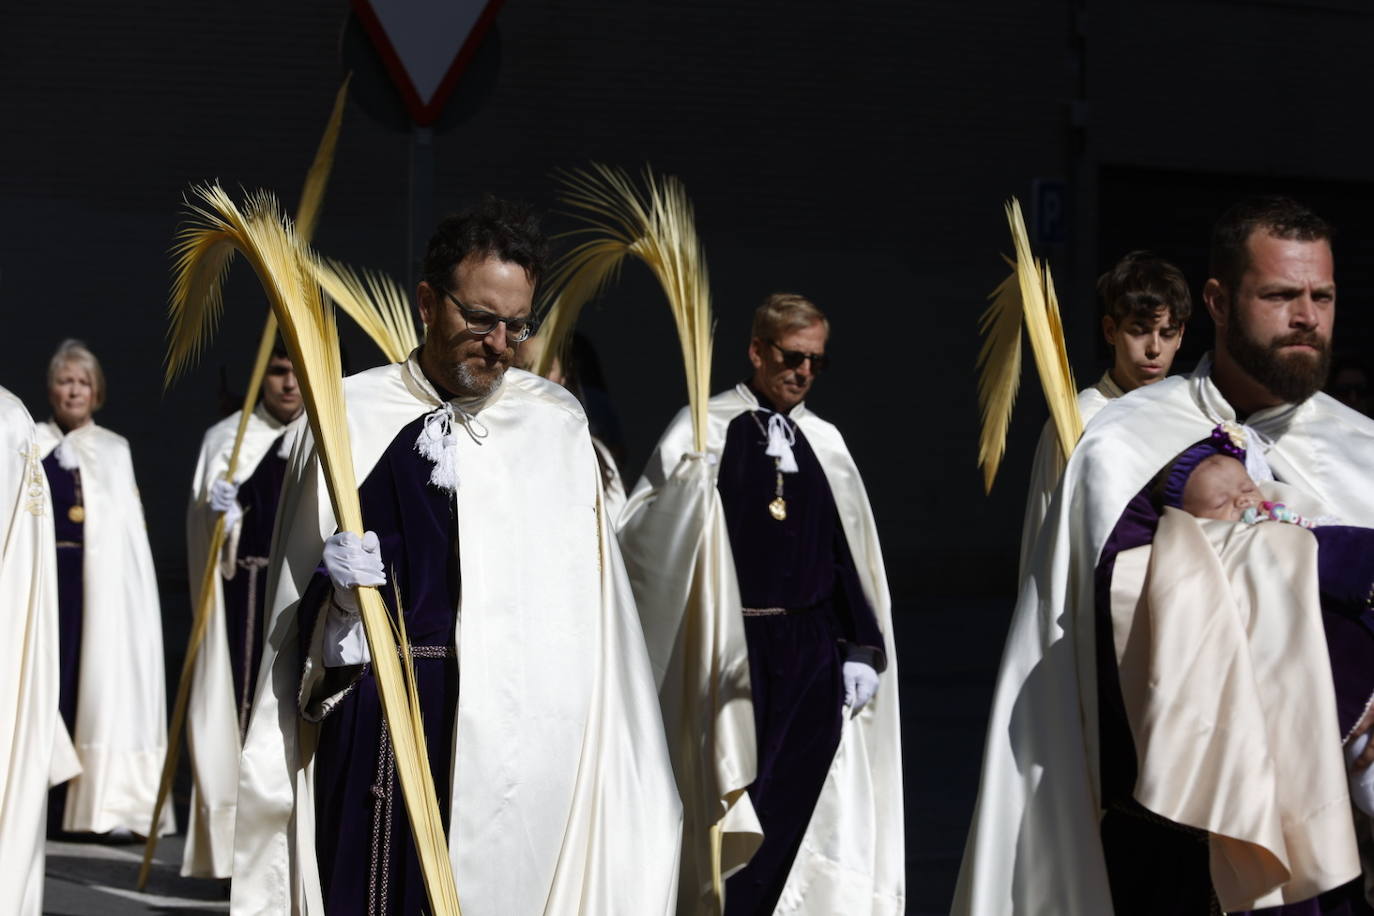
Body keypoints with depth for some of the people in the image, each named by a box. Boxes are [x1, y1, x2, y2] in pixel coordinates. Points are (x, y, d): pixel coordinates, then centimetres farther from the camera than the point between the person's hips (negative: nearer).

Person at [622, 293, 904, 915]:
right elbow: (639, 535, -7)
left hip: (811, 651, 4)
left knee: (794, 803, 5)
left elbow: (849, 553, 12)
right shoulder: (703, 432, -3)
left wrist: (862, 649, 7)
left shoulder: (825, 443, 10)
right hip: (728, 647, -4)